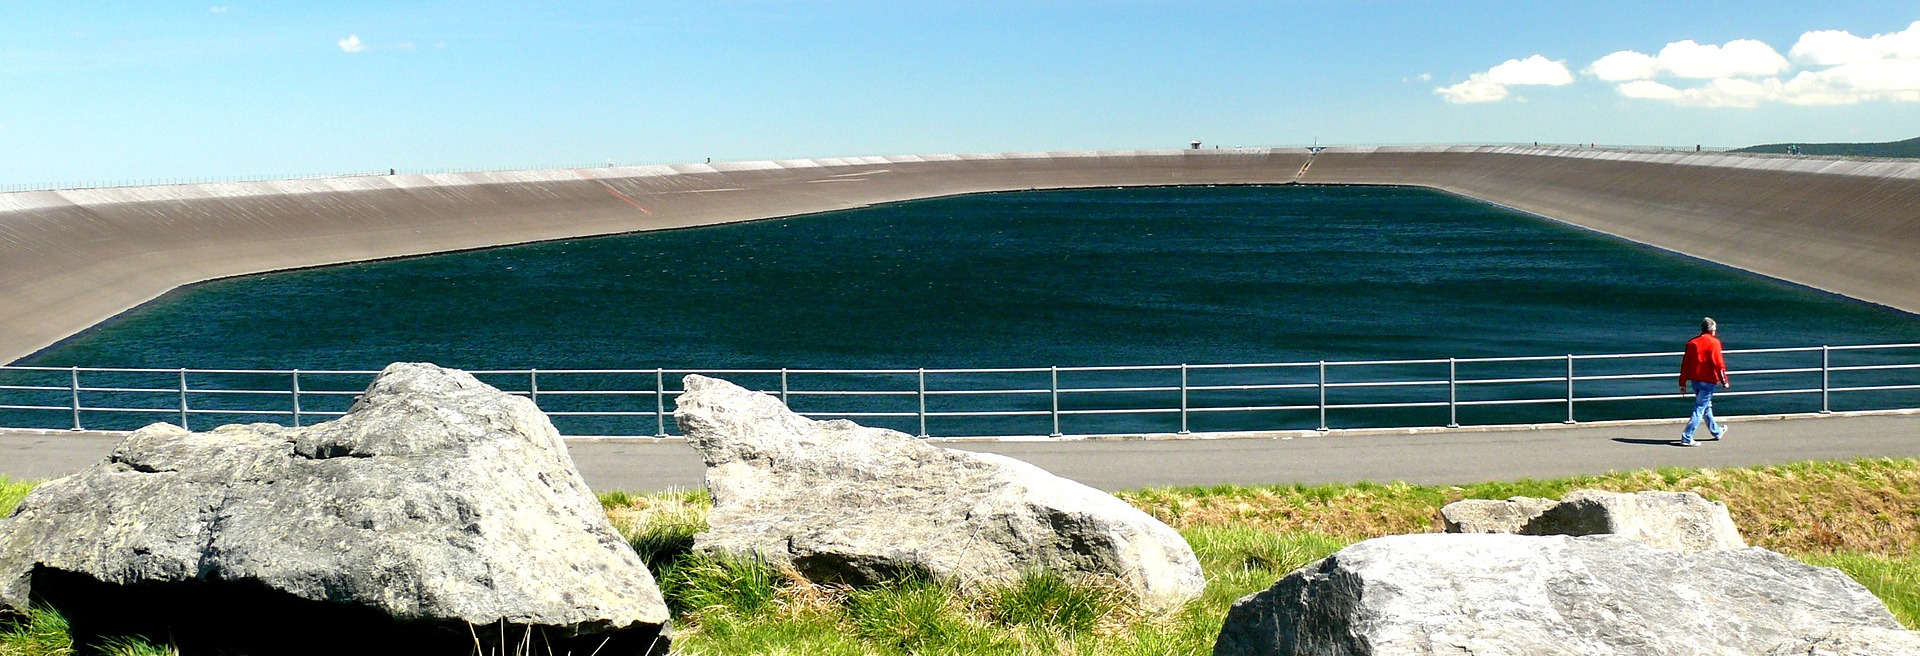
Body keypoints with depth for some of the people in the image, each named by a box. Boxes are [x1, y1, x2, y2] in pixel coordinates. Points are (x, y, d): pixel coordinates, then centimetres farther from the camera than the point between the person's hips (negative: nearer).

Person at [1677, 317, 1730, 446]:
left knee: (1706, 406, 23)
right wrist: (1724, 381, -4)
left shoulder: (1692, 342, 6)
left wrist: (1682, 383, 11)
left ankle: (1716, 431, 40)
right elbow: (1718, 363, -12)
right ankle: (1687, 438, -10)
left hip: (1694, 380, 6)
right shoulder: (1714, 342, -10)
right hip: (1708, 380, -6)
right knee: (1700, 408, -4)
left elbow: (1685, 363, 6)